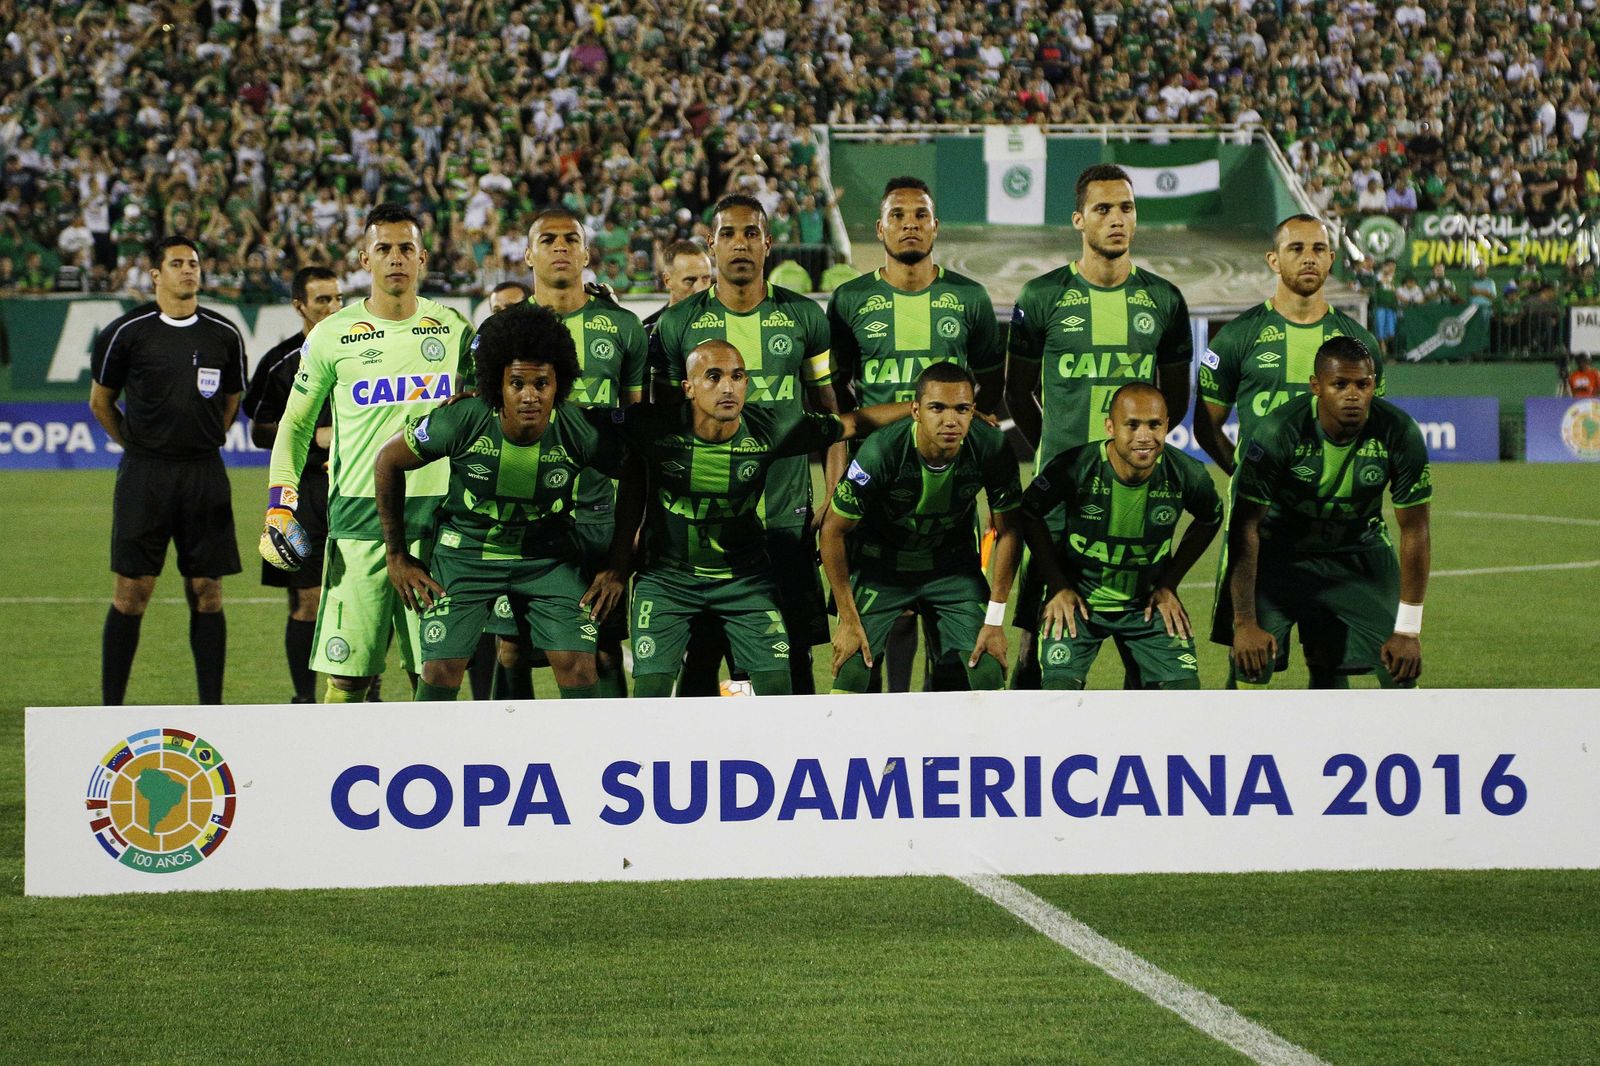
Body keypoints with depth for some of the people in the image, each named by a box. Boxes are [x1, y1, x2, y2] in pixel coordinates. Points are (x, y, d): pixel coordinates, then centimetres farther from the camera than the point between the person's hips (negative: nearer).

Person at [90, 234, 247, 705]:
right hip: (144, 474, -3)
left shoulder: (224, 334, 7)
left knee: (206, 591, 3)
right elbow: (100, 401, 10)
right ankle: (110, 707, 3)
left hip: (205, 474, 3)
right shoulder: (127, 331, -2)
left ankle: (211, 707, 8)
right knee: (131, 591, -4)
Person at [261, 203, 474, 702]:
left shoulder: (453, 329, 9)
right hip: (358, 520, -1)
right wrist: (279, 506, 2)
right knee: (346, 675, -5)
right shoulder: (333, 334, 5)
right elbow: (295, 424, 13)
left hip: (436, 517, 1)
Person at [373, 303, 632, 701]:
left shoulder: (583, 430, -23)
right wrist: (397, 555, -2)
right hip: (466, 546, 0)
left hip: (551, 553, 0)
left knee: (577, 665, -11)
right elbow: (389, 461, -7)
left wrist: (618, 567, -4)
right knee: (441, 670, -7)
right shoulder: (460, 422, -25)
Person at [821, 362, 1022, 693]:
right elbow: (833, 531, -16)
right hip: (880, 565, -2)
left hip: (954, 567, 2)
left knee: (987, 674, -10)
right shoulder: (880, 452, -30)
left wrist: (995, 620, -8)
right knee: (853, 673, -13)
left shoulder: (991, 449, -23)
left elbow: (1008, 531, -7)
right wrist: (848, 619, -13)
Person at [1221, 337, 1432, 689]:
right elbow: (1245, 527, -23)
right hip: (1282, 550, -2)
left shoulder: (1399, 433, -22)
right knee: (1252, 660, -18)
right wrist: (1245, 623, -27)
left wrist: (1408, 630, -13)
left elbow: (1414, 530, -13)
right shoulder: (1279, 432, -28)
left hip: (1361, 552, 2)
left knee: (1401, 671, -6)